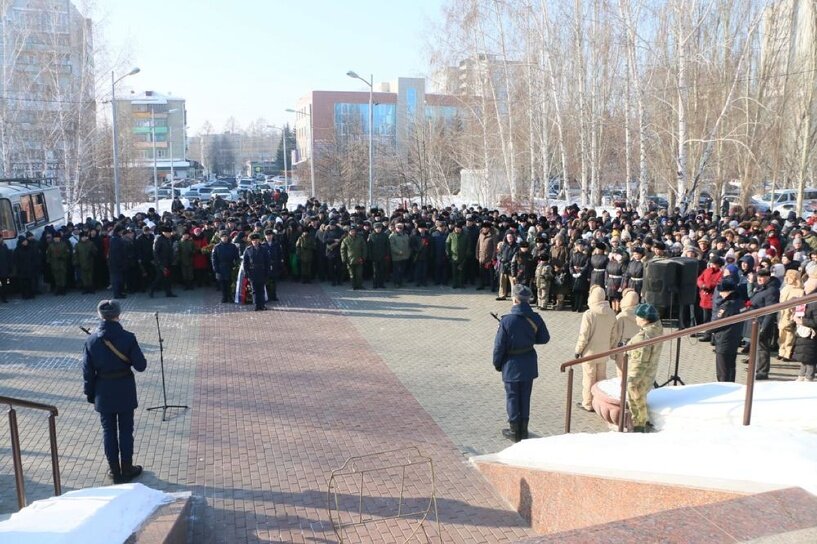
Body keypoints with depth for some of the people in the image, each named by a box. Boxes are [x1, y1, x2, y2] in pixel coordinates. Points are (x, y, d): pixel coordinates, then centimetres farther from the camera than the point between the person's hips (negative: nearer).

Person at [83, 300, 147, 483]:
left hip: (103, 392, 2)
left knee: (108, 431, 13)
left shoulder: (92, 340, -9)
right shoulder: (128, 338, -16)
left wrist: (89, 393, 9)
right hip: (125, 391, -2)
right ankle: (127, 469, 21)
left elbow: (87, 370, -3)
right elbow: (141, 365, -12)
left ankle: (114, 471, 22)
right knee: (125, 430, 11)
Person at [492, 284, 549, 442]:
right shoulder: (535, 318, -9)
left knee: (512, 397, 11)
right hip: (529, 364, 4)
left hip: (512, 365, -4)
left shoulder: (507, 320, -20)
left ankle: (514, 431, 20)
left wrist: (497, 364, 0)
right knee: (525, 396, 17)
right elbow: (544, 338, 4)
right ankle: (523, 429, 27)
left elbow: (499, 346, -14)